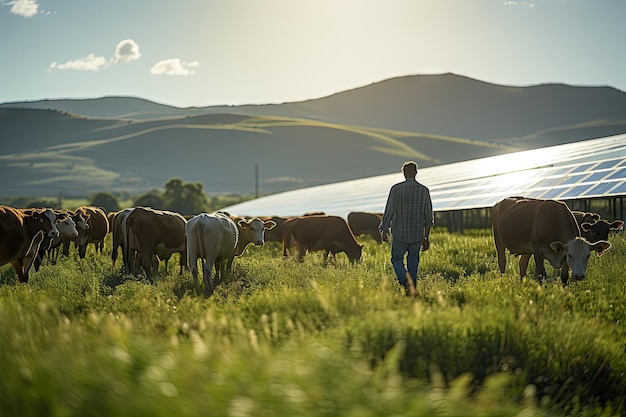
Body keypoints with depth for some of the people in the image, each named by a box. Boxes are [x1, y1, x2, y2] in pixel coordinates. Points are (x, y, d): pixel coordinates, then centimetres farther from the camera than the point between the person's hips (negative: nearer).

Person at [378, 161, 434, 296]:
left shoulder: (396, 189, -10)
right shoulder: (424, 190, -1)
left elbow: (389, 210, -11)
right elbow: (429, 216, 1)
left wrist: (384, 231, 2)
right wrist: (426, 237, 10)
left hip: (400, 234, -2)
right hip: (418, 234, 2)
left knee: (397, 260, 12)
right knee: (413, 262, 17)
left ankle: (405, 280, -16)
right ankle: (412, 290, 14)